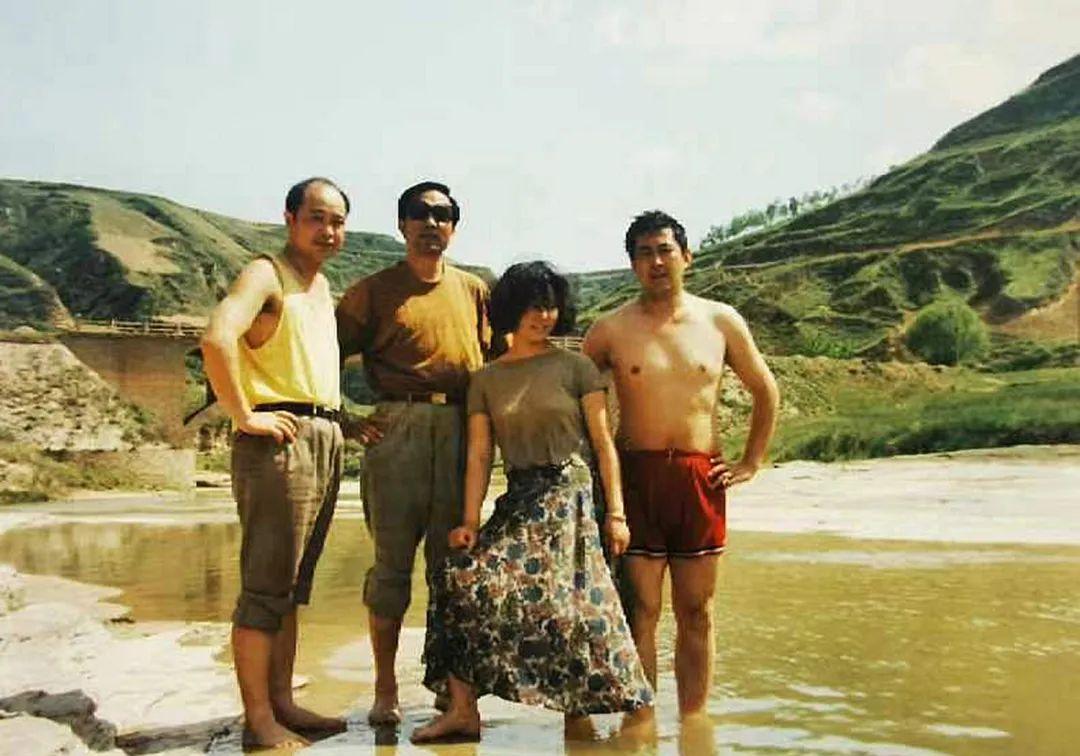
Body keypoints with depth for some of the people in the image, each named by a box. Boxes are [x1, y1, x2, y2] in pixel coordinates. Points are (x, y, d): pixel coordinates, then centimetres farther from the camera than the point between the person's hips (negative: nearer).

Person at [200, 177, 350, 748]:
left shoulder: (322, 285, 19)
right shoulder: (266, 274, -7)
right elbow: (216, 338, -25)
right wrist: (244, 415, -20)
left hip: (325, 440, 9)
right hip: (280, 440, -9)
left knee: (293, 586, 13)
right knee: (266, 587, -4)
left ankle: (282, 702, 22)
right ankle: (257, 718, 4)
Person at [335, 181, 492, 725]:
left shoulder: (473, 289, 16)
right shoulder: (374, 291, 7)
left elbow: (490, 362, 19)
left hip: (460, 430, 3)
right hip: (395, 428, -2)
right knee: (392, 558, 0)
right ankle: (385, 689, 11)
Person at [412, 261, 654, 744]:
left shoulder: (575, 368, 3)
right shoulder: (486, 380, 12)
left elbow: (603, 444, 1)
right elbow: (479, 454, 7)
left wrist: (615, 512, -5)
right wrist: (470, 520, -2)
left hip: (569, 495, -4)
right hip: (517, 500, 4)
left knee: (565, 598, -14)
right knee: (464, 580, -10)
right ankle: (462, 708, -1)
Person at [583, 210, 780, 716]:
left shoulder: (720, 321, 8)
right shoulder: (611, 329, 3)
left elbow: (766, 392, 18)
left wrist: (750, 462, 11)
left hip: (701, 479, 2)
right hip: (636, 475, -2)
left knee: (696, 613, 8)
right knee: (640, 610, -2)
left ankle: (694, 726, 19)